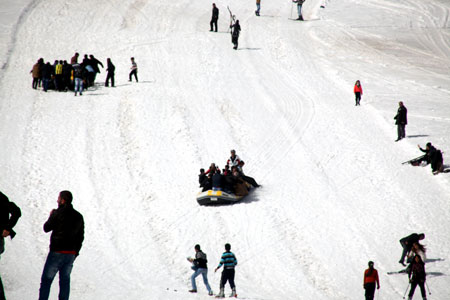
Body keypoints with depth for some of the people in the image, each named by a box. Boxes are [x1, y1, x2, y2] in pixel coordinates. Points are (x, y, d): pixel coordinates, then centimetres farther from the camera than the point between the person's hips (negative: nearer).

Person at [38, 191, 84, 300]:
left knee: (46, 279, 0)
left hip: (57, 252, -6)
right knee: (65, 280, 11)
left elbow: (46, 228, -1)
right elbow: (80, 237, 12)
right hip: (71, 253, 6)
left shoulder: (57, 213, -10)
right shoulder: (79, 216, 9)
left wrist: (51, 216, 15)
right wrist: (75, 252, 18)